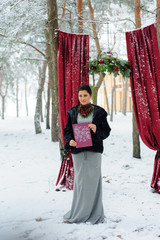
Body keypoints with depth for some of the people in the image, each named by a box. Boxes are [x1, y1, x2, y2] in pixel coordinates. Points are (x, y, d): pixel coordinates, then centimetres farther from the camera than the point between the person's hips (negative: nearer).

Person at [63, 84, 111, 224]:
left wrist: (97, 130, -18)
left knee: (93, 180, 0)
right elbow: (67, 130, 9)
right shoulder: (72, 112, 9)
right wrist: (70, 141, -11)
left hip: (93, 150, -1)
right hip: (78, 150, 2)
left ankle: (95, 214, 13)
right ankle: (78, 214, 16)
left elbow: (106, 131, 2)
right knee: (79, 180, 3)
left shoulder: (98, 112, 3)